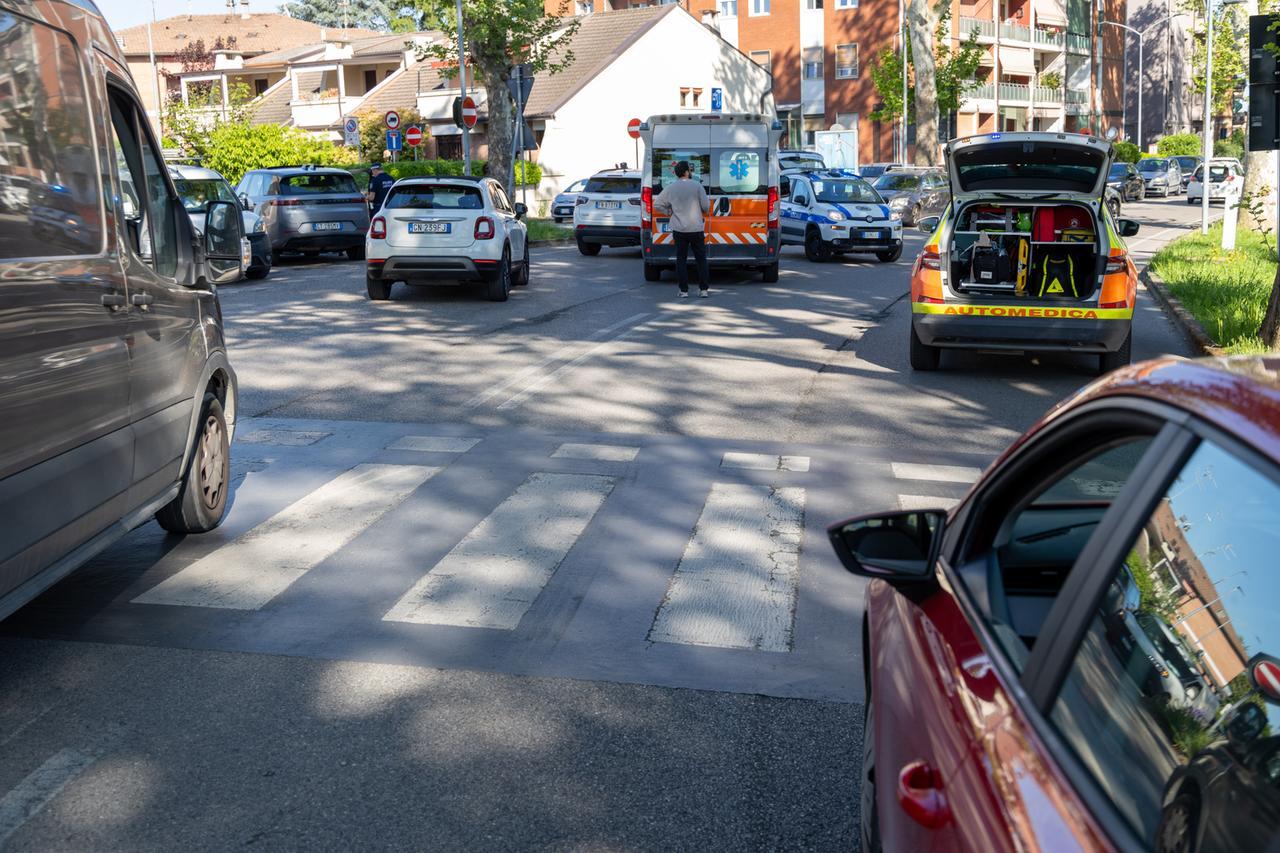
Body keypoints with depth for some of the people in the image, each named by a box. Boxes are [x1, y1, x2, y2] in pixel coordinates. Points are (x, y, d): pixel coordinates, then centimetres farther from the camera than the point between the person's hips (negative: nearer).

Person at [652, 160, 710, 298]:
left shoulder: (670, 188, 0)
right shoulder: (696, 185, -7)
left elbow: (657, 205, 5)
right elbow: (706, 206, -5)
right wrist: (702, 211, 16)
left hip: (679, 229, 1)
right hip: (696, 228, -1)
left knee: (681, 259, 7)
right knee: (701, 259, 9)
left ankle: (683, 290, 4)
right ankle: (703, 289, 7)